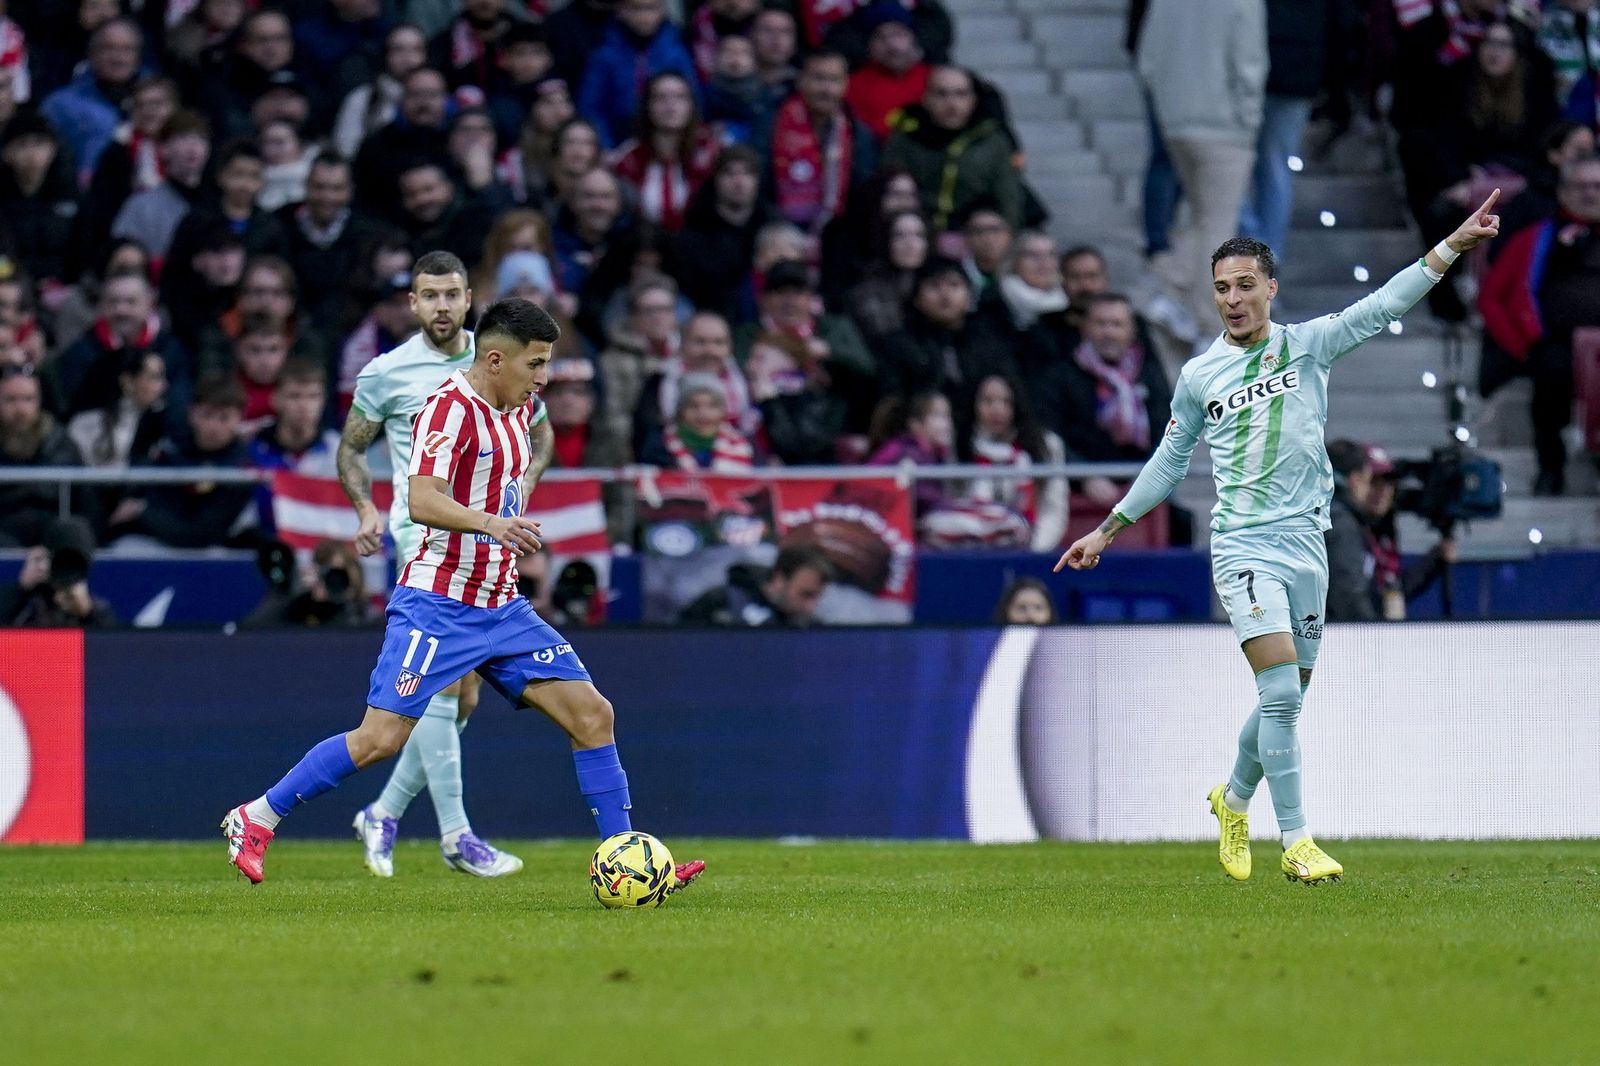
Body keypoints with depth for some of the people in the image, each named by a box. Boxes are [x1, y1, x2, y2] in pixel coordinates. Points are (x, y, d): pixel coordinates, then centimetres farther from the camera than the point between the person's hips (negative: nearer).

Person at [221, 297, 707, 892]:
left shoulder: (518, 409, 12)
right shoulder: (451, 407, -14)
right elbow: (421, 502, -27)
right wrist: (489, 523, -41)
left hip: (503, 608, 8)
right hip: (438, 606, -8)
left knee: (592, 715, -1)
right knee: (382, 740, -12)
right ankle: (255, 820, 4)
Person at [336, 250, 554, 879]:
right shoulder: (386, 373, -1)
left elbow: (539, 431, 21)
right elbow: (352, 447, 10)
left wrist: (522, 483, 1)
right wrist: (366, 510, -6)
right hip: (423, 537, -5)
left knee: (462, 697, 6)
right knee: (444, 683, -16)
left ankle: (383, 814, 20)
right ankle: (456, 835, -15)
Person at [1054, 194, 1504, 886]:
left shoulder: (1308, 345, 5)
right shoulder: (1198, 376, 6)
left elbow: (1380, 308, -6)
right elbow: (1170, 459, 19)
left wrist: (1451, 246, -17)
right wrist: (1108, 529, 22)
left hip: (1305, 542, 2)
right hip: (1243, 545, -2)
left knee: (1284, 700, 11)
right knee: (1281, 692, -17)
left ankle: (1233, 800, 37)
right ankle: (1296, 844, -16)